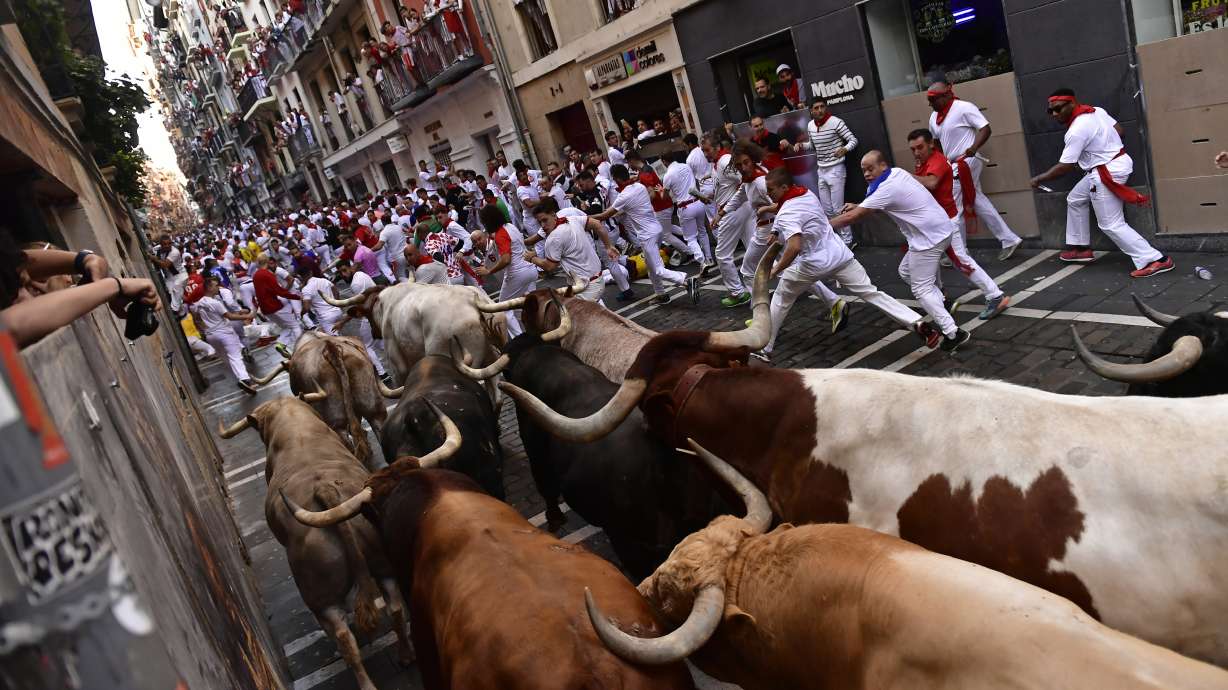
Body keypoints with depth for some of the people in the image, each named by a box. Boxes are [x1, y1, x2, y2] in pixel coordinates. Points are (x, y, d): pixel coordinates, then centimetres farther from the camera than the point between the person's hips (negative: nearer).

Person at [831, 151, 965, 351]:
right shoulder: (898, 172, 7)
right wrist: (857, 206, 10)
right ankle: (941, 305, 28)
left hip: (929, 237, -9)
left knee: (921, 289, -5)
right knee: (906, 272, 22)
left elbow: (851, 217, -18)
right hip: (940, 230, 10)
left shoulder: (886, 189, -20)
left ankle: (953, 333, -7)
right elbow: (875, 202, 24)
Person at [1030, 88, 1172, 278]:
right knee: (1075, 200, 24)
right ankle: (1080, 248, 32)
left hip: (1107, 173, -10)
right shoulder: (1096, 111, 4)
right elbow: (1118, 130, 12)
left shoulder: (1077, 130, -22)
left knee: (1111, 225, -4)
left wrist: (1039, 179, -8)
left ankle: (1154, 260, -6)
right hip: (1118, 161, 10)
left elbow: (1064, 167, -20)